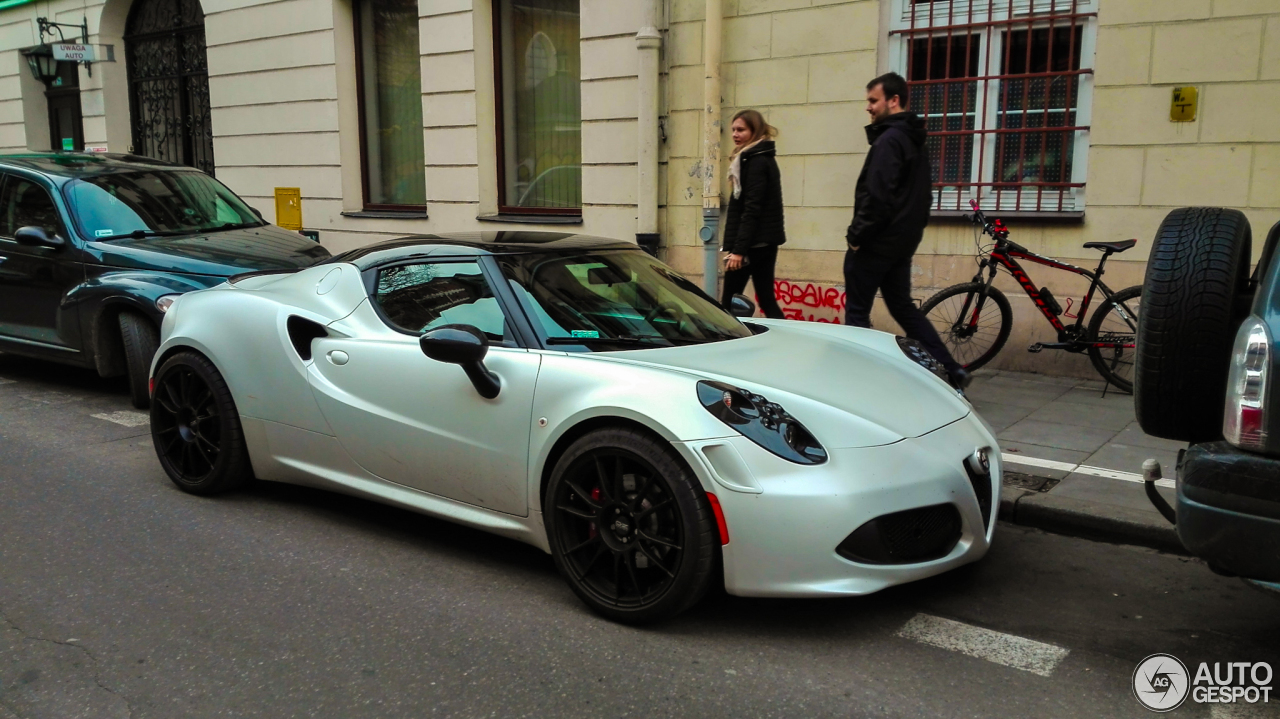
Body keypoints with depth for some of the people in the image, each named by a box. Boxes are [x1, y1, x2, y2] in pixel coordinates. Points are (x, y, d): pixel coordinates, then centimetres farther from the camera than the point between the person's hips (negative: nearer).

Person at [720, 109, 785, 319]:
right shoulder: (762, 159, 18)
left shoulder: (756, 162, -13)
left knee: (729, 300, -3)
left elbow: (752, 210, -20)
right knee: (767, 300, 9)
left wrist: (738, 249, -23)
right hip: (764, 241, 10)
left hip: (754, 242, -10)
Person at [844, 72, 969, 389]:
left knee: (857, 311, 1)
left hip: (876, 242, -10)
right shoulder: (915, 140, 16)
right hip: (903, 241, 10)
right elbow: (920, 195, 20)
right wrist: (912, 228, 20)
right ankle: (951, 369, 13)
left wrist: (856, 235, -16)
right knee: (903, 307, 16)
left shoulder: (889, 140, -15)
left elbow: (877, 196, -23)